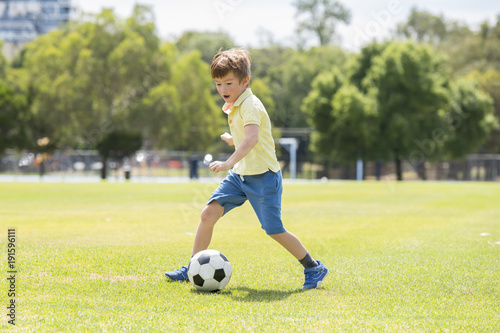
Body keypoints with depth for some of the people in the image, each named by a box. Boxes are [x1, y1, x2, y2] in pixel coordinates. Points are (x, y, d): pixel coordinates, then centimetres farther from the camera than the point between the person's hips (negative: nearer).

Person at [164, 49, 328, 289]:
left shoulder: (250, 105, -19)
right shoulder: (234, 106, 11)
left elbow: (252, 138, -37)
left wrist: (230, 162, -47)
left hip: (263, 176, -8)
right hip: (240, 174, 8)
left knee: (274, 231, -2)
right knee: (208, 214, -5)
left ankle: (314, 268, 15)